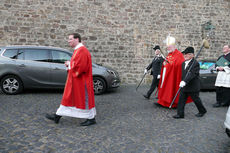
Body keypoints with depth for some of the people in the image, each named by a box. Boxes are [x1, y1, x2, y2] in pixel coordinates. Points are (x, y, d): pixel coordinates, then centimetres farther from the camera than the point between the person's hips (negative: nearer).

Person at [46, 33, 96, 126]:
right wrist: (69, 64, 3)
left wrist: (69, 64, -12)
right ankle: (57, 116, 21)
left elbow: (81, 66, -26)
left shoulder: (82, 50, -17)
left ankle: (91, 118, 13)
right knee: (67, 97, 13)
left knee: (84, 99, -1)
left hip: (81, 81, -10)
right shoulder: (77, 50, 16)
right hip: (74, 81, 11)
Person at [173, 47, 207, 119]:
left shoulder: (195, 63, -17)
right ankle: (180, 114, 9)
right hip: (184, 86, 7)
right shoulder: (183, 63, 9)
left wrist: (184, 81, -36)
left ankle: (202, 111, 33)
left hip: (193, 87, -7)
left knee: (196, 99, 9)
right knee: (181, 99, 3)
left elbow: (192, 74, -27)